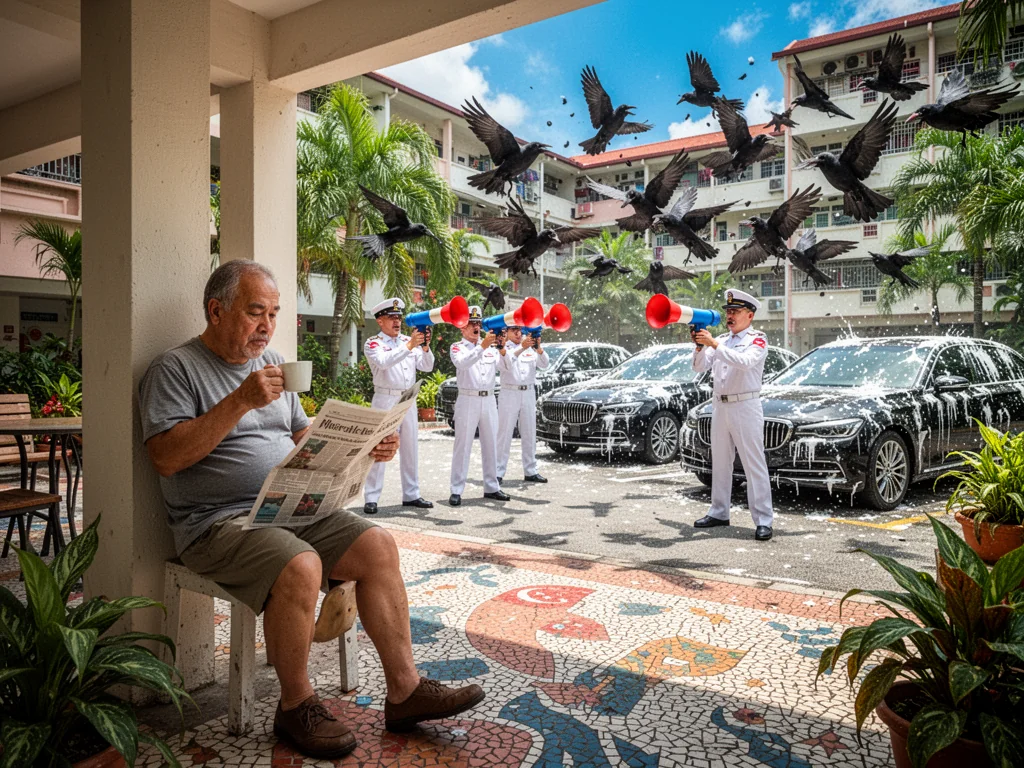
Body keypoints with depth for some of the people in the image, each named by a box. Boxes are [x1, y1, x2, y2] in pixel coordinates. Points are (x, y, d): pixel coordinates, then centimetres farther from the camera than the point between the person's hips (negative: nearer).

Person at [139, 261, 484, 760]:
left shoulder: (271, 362, 17)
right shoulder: (175, 369, -5)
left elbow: (304, 438, 19)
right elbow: (166, 457, -18)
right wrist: (240, 401, -22)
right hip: (219, 522, -7)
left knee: (378, 546, -9)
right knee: (300, 566, -32)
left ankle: (404, 689, 0)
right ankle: (296, 705, -8)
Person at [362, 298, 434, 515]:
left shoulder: (408, 340, 13)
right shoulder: (373, 343, -1)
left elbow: (427, 367, 7)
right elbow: (384, 362, -22)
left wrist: (425, 347, -11)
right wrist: (409, 346, -27)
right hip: (385, 400, -5)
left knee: (410, 449, 9)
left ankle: (411, 495, 18)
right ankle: (371, 498, -2)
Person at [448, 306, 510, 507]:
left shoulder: (490, 347, 14)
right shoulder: (457, 347, 1)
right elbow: (463, 363, -21)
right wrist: (482, 346, -31)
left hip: (489, 400, 5)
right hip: (468, 400, -5)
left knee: (490, 445, 9)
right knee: (463, 446, -4)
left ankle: (491, 487, 17)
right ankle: (457, 490, -1)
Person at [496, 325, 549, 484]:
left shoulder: (531, 348, 12)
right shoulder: (504, 348, 0)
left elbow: (544, 365, 2)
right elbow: (504, 364, -19)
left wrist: (538, 348, -16)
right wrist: (521, 348, -31)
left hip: (529, 393, 4)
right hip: (509, 393, -4)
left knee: (529, 434, 9)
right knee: (504, 435, -3)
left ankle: (531, 472, 17)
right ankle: (498, 473, -1)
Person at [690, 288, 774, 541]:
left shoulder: (757, 340, -2)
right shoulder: (721, 340, 17)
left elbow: (744, 362, -23)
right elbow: (700, 366, 7)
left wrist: (714, 344, -25)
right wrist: (700, 345, -11)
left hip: (746, 407, -7)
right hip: (720, 406, 7)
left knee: (755, 465, -7)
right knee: (720, 463, 12)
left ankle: (763, 520, -5)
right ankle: (719, 513, 22)